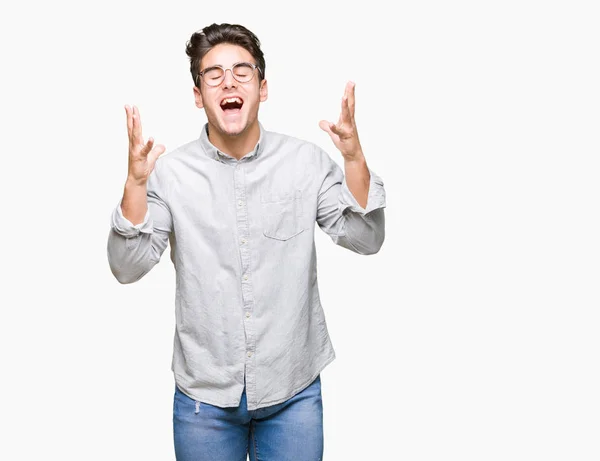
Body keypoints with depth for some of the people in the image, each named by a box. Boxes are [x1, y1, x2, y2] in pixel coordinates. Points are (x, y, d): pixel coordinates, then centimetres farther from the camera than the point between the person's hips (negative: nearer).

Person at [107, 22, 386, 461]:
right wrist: (136, 182, -24)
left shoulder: (308, 161, -5)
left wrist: (354, 158, -22)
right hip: (203, 393, 0)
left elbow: (365, 240, -8)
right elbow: (127, 268, -10)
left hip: (294, 390, 1)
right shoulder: (170, 171, -7)